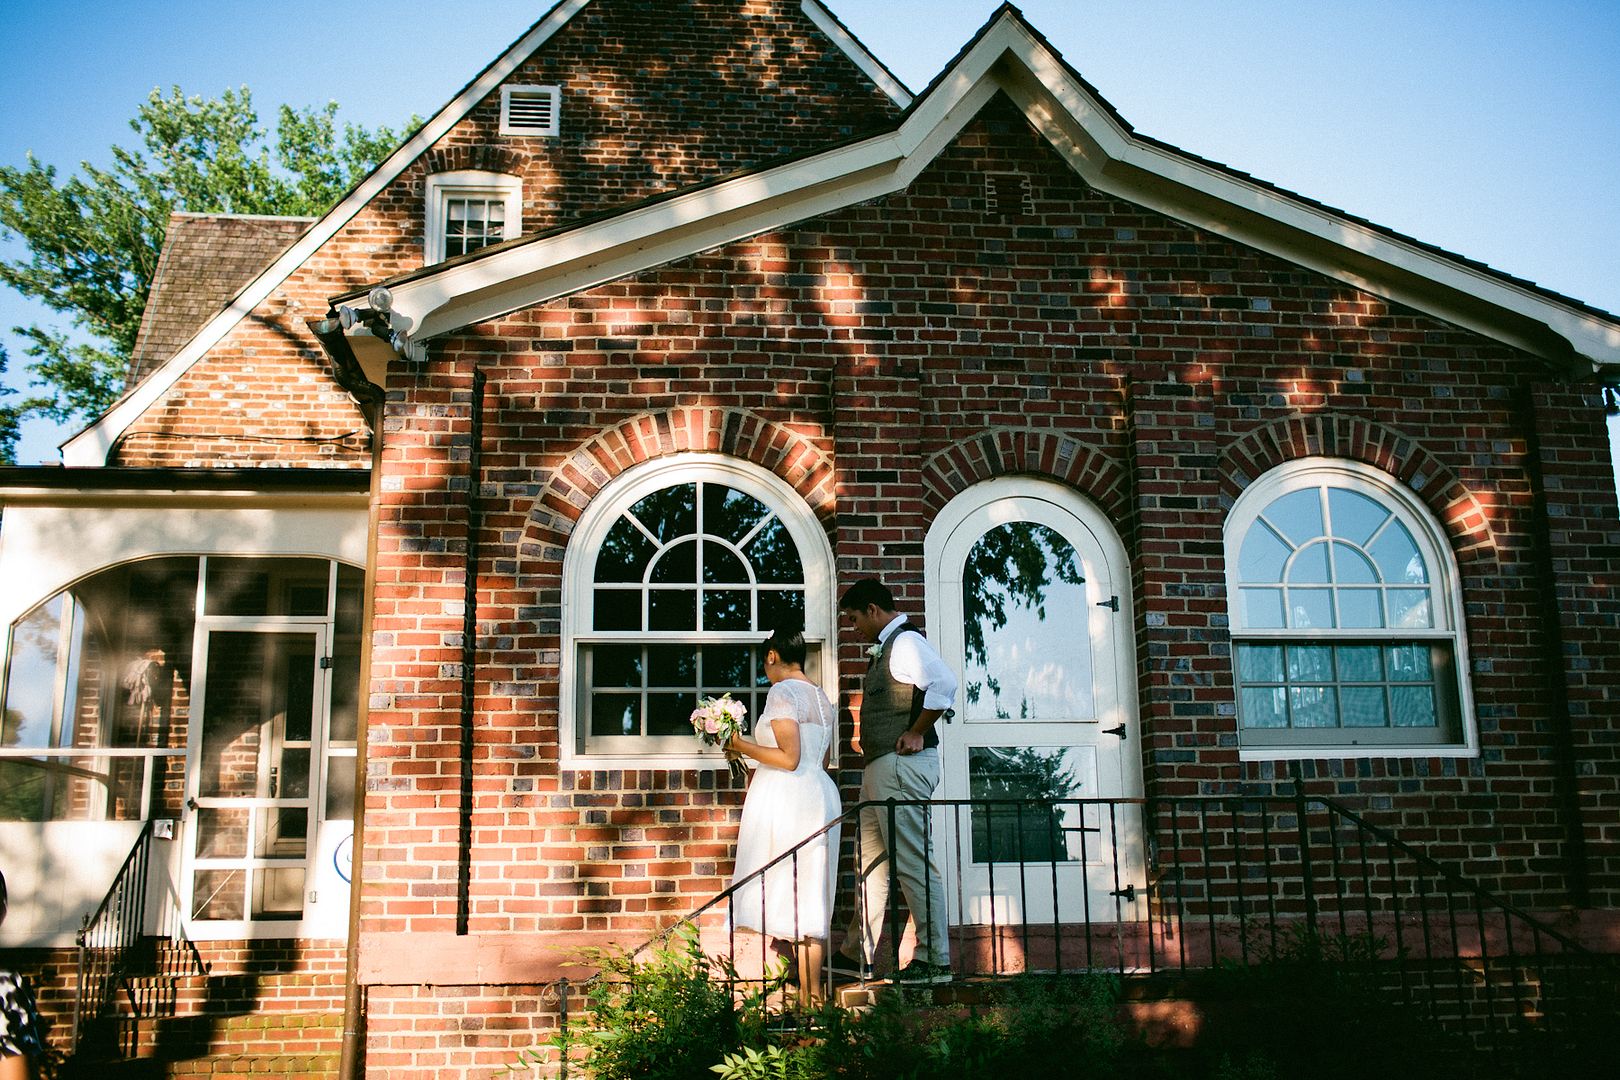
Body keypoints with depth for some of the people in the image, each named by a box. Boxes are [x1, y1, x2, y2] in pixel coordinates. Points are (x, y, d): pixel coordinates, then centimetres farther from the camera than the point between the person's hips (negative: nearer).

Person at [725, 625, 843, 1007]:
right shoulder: (822, 698, 17)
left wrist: (742, 747, -8)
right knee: (812, 897, 10)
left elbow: (789, 758, -17)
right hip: (821, 795, 9)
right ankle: (815, 994, 13)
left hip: (786, 799, -9)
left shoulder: (782, 692, -10)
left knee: (786, 895, -5)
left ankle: (805, 997, -6)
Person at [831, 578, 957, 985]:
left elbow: (945, 684, -28)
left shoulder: (905, 642, -12)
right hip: (880, 768, 11)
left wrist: (916, 734, -21)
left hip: (902, 765, -11)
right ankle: (857, 956, 23)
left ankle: (935, 961, -2)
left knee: (914, 861, -7)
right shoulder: (884, 647, 19)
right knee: (870, 861, 15)